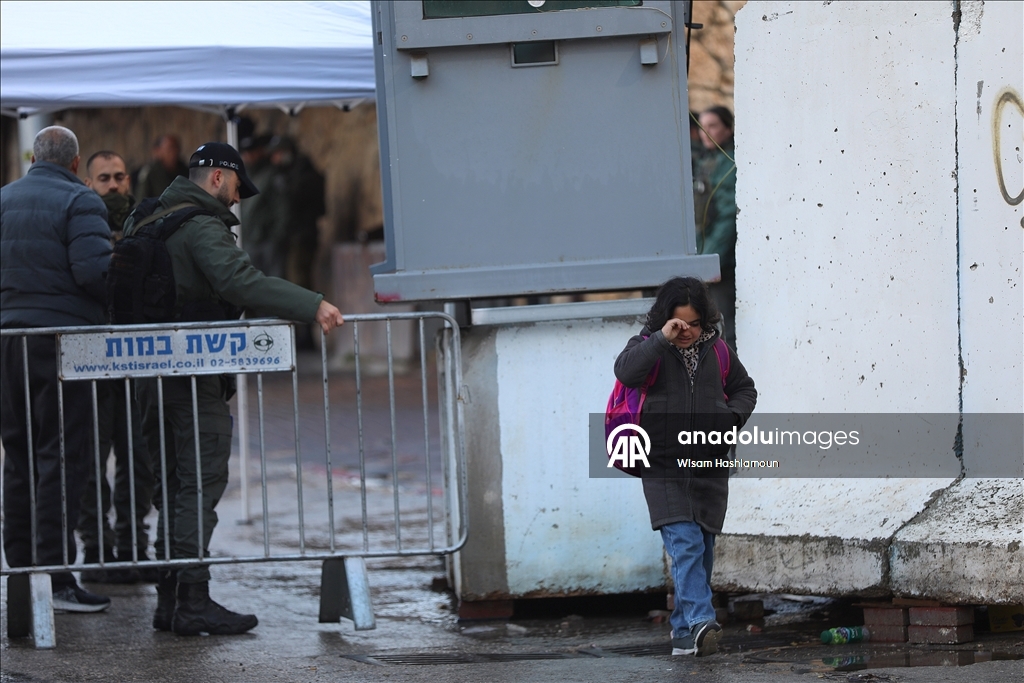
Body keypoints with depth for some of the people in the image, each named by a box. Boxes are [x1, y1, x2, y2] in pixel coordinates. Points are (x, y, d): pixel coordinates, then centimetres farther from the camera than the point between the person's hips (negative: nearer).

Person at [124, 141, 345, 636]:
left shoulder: (145, 221, 16)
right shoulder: (201, 226, -12)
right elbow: (239, 281, -28)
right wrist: (311, 306, -30)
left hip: (150, 372, 9)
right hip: (193, 374, -9)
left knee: (173, 487, 14)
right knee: (200, 484, -7)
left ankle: (170, 599, 14)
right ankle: (192, 603, -10)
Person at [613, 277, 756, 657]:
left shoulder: (717, 351, 10)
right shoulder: (649, 347, 0)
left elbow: (744, 389, 22)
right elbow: (626, 371, -21)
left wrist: (731, 417, 2)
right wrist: (663, 339, -26)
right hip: (664, 468, -4)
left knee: (702, 551, 7)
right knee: (685, 544, -19)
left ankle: (684, 630, 17)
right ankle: (700, 623, -28)